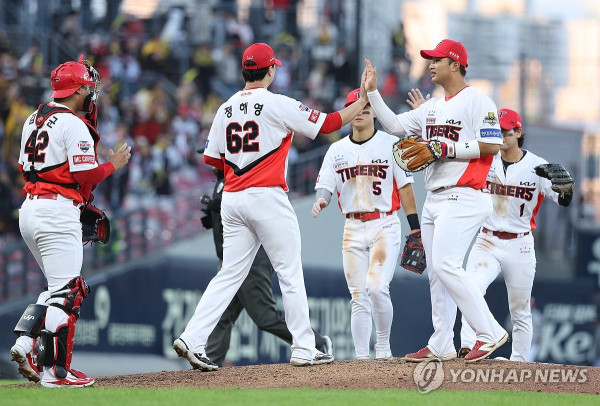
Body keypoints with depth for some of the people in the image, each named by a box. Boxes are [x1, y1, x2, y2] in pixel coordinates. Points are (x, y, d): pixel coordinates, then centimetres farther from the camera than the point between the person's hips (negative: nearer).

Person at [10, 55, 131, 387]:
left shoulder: (34, 120, 15)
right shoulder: (74, 125, -12)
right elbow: (85, 175, -16)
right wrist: (114, 163, 1)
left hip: (28, 210, 9)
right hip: (57, 213, -9)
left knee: (66, 287, 18)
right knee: (66, 293, -5)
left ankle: (25, 343, 5)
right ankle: (56, 371, -5)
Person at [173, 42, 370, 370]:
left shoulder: (226, 109, 10)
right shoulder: (277, 105, -7)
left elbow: (212, 159, 13)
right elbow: (328, 123, -6)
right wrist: (364, 101, 4)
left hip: (232, 200, 6)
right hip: (267, 196, -6)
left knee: (230, 275, 8)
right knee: (290, 272, 2)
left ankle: (192, 339, -4)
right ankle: (303, 349, 2)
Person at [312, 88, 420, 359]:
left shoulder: (391, 144, 1)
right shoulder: (337, 150, 10)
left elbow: (405, 188, 0)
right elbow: (326, 186, 3)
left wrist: (415, 229, -5)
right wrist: (321, 201, -22)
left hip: (385, 226, -3)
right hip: (353, 229, 4)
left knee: (377, 288, -19)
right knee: (358, 297, 2)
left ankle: (383, 347, -1)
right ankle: (361, 357, 5)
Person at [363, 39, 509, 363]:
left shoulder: (477, 101, -8)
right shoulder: (432, 107, 19)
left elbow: (492, 146, -15)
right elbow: (394, 125, 21)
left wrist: (449, 149, -17)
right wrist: (372, 92, 14)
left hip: (463, 198, -9)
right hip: (434, 199, 9)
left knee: (446, 265, -20)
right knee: (436, 273, 9)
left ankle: (489, 333, -17)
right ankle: (441, 345, 13)